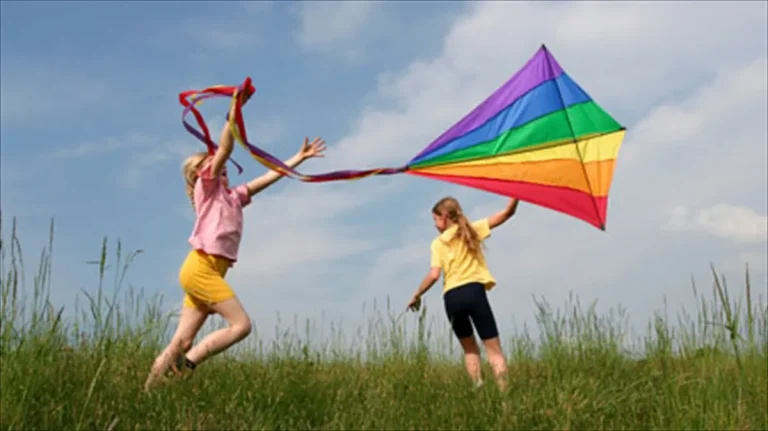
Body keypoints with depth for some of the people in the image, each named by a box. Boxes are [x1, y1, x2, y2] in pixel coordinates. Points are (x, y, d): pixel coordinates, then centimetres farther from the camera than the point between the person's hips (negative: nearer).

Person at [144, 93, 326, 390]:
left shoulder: (233, 197, 23)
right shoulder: (206, 188, 5)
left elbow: (269, 177, 24)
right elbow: (225, 148, -7)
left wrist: (300, 157, 25)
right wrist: (235, 111, -12)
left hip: (208, 272, 7)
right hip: (200, 268, -7)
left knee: (181, 344, 2)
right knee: (241, 324, -12)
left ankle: (148, 389, 2)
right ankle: (188, 363, -9)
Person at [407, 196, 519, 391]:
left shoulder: (438, 243, 8)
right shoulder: (472, 229, 11)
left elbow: (434, 275, -2)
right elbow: (506, 213, 5)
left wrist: (417, 295, 9)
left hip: (451, 298, 1)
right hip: (474, 292, -1)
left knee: (470, 349, 18)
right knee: (493, 348, 0)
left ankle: (478, 389, 3)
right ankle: (504, 390, -16)